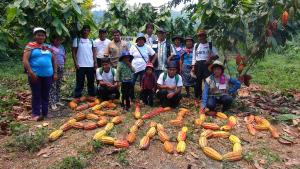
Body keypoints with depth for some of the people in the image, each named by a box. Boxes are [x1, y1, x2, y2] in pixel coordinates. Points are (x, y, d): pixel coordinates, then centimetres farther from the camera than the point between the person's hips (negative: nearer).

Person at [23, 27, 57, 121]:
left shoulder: (48, 47, 13)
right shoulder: (30, 46, -1)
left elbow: (54, 60, 16)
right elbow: (25, 60, -9)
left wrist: (55, 73, 9)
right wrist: (31, 73, -17)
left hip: (48, 75, 4)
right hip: (35, 75, -4)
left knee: (45, 95, 10)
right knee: (36, 95, 2)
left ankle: (44, 114, 20)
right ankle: (36, 114, 12)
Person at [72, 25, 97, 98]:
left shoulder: (91, 41, 13)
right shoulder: (77, 40, 3)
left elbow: (94, 52, 12)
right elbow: (73, 52, 1)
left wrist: (95, 62, 0)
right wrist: (76, 63, -9)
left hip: (90, 65, 3)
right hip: (80, 65, -3)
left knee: (91, 82, 8)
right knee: (80, 83, 0)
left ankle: (92, 97, 17)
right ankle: (77, 97, 7)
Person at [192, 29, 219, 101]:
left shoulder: (210, 45, 4)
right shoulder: (196, 45, 12)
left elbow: (216, 55, 4)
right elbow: (194, 57, 11)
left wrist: (210, 58, -15)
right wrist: (193, 67, 2)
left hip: (207, 64, -2)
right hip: (198, 65, 3)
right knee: (198, 81, 6)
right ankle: (198, 97, 17)